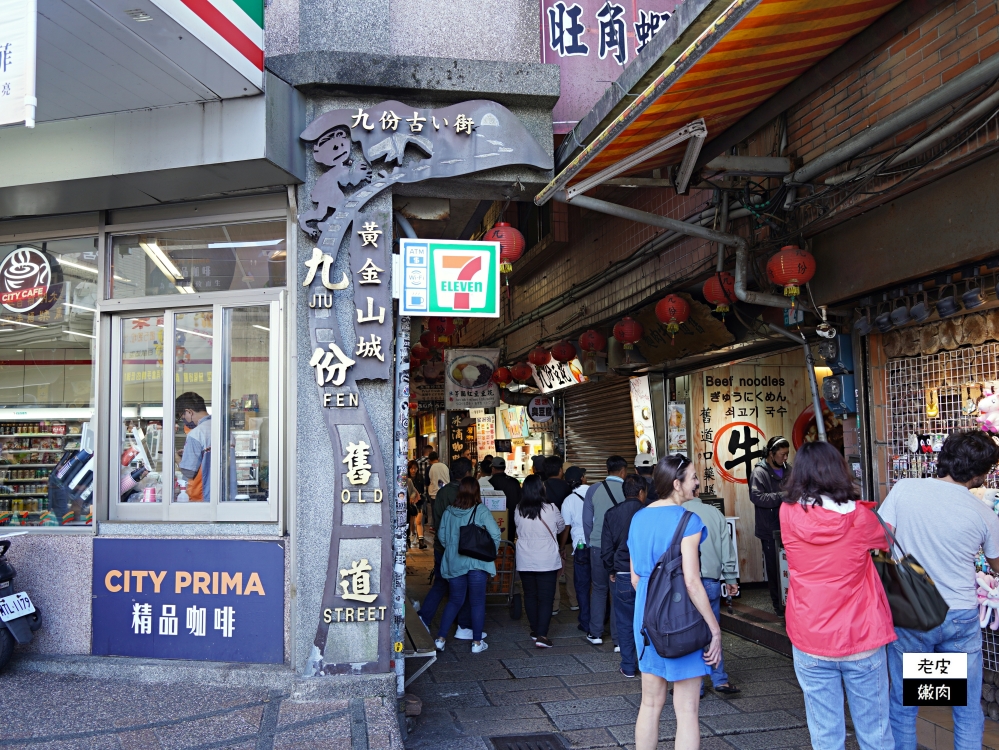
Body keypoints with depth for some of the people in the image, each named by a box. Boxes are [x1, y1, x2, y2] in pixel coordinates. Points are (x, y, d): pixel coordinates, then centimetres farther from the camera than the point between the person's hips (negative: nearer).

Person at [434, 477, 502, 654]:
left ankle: (440, 639, 13)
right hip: (477, 563, -3)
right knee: (477, 603, 7)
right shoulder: (481, 511, -9)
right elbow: (495, 535, -12)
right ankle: (477, 643, 13)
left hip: (454, 564, 3)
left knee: (454, 602, 16)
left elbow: (442, 536, 6)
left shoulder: (448, 512, 1)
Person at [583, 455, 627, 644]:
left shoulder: (593, 490, 0)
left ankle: (595, 633, 18)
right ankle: (618, 636, 9)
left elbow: (587, 521, 4)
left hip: (598, 546, 2)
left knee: (598, 589, 14)